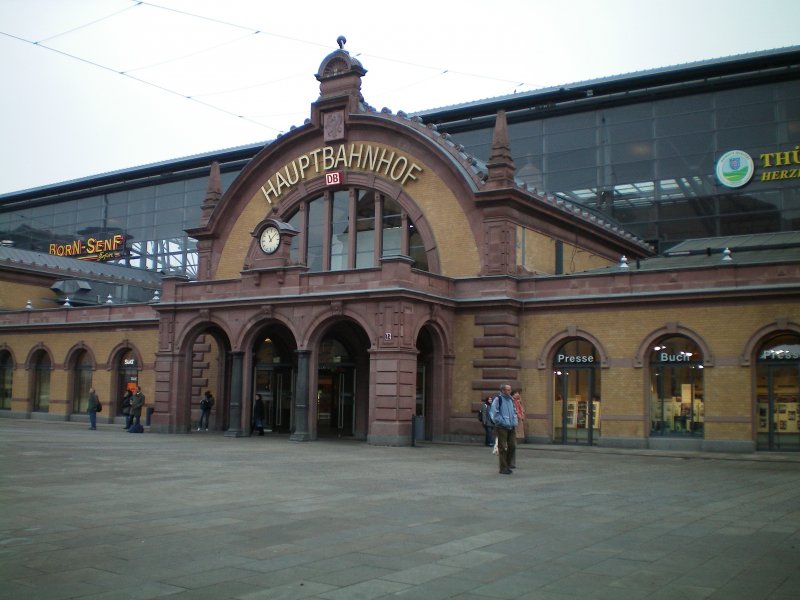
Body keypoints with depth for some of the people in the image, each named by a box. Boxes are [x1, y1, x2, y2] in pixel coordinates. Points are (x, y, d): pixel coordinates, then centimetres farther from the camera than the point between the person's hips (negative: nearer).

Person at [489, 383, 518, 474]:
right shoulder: (498, 399, -7)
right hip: (502, 427, -7)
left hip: (511, 427, 7)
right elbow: (493, 413, -12)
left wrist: (515, 421, 14)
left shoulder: (511, 399, 14)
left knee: (512, 446, 6)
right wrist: (500, 421, -13)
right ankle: (503, 468, 5)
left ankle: (508, 465, 20)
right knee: (502, 448, -2)